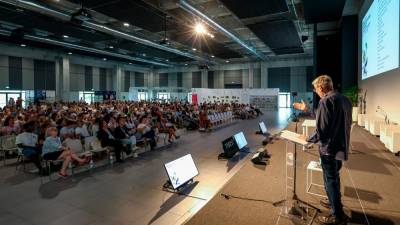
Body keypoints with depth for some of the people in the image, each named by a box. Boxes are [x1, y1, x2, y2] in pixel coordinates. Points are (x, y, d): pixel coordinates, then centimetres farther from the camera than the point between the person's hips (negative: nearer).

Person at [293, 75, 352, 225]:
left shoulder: (325, 101, -21)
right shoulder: (345, 99, 7)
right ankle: (335, 202, 45)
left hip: (329, 148, -9)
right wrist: (306, 110, 20)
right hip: (341, 146, 9)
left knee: (330, 181, 5)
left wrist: (308, 138, -9)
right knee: (334, 177, 26)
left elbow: (321, 131, -25)